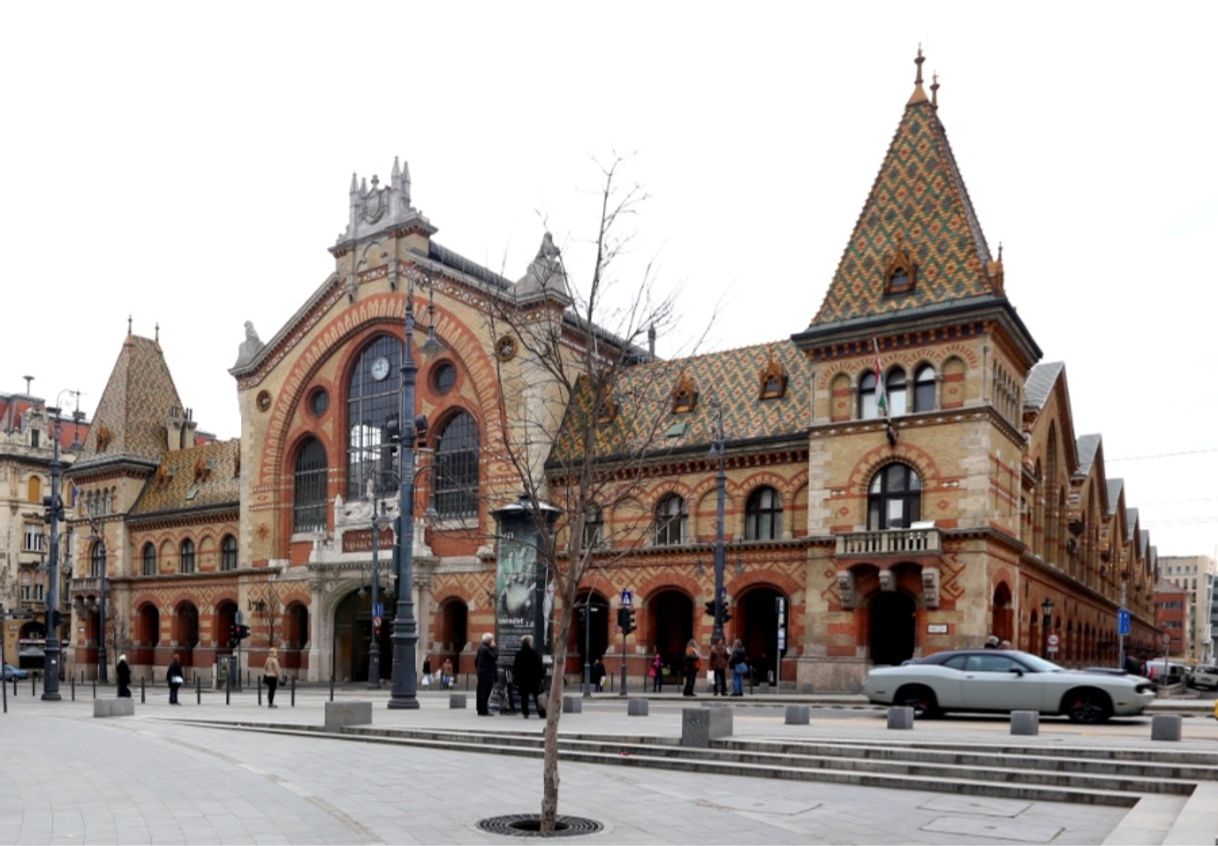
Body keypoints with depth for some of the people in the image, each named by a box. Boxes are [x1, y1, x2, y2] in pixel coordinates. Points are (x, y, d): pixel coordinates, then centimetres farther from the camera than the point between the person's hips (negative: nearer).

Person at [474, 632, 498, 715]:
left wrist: (477, 668, 26)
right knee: (485, 692, -8)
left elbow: (476, 660, 20)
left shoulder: (480, 648, 15)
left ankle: (480, 710, 19)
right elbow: (495, 656, -22)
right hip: (487, 674, -10)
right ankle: (483, 711, -8)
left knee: (481, 692, 13)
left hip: (481, 673, 10)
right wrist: (494, 647, -12)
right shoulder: (486, 649, -17)